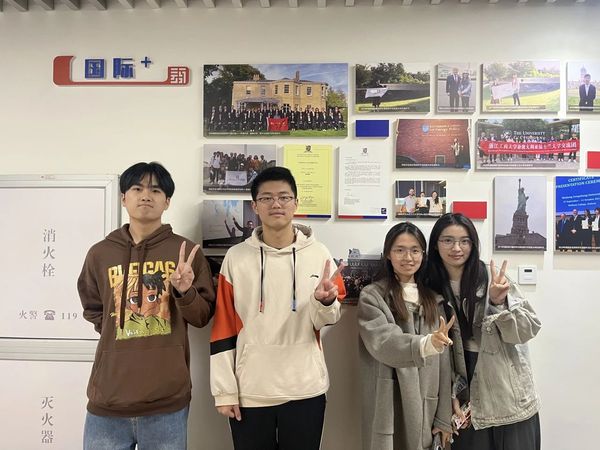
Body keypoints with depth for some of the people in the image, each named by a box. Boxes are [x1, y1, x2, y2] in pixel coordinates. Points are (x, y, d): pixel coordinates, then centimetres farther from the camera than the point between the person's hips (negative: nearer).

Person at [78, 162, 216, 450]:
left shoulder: (186, 251, 0)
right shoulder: (100, 253, 5)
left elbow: (203, 317, 1)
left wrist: (185, 291, -17)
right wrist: (120, 334, 3)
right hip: (108, 399, 1)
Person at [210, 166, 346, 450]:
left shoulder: (318, 254, -2)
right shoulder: (236, 257, -2)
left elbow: (326, 321, 2)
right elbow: (223, 328, -1)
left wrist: (325, 300, -20)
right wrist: (225, 390, -3)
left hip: (306, 390, 1)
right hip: (249, 392, 0)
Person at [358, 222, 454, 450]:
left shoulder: (433, 299, 9)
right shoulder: (372, 296, -5)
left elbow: (443, 361, 7)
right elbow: (382, 343, -21)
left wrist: (444, 416, 3)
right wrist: (427, 344, -38)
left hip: (425, 408, 4)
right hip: (389, 409, -4)